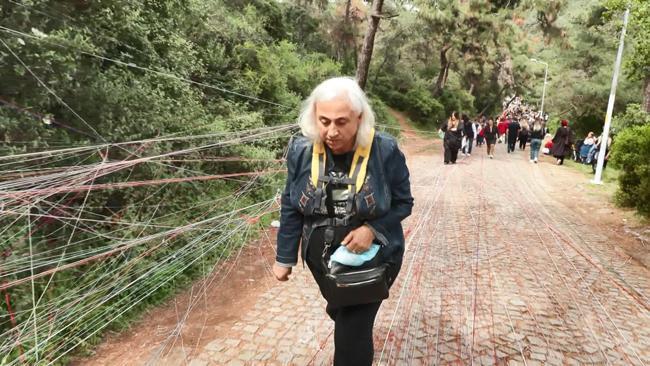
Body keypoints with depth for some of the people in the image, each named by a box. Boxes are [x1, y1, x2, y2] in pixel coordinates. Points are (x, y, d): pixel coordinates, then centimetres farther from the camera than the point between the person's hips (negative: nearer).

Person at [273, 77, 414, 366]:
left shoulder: (385, 151, -21)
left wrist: (372, 229, -26)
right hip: (322, 257, 4)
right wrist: (285, 258, 0)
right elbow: (290, 208, -3)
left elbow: (403, 203, -9)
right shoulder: (301, 150, -13)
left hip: (373, 257, -4)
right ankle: (359, 340, 64)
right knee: (340, 313, 29)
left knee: (352, 337, -4)